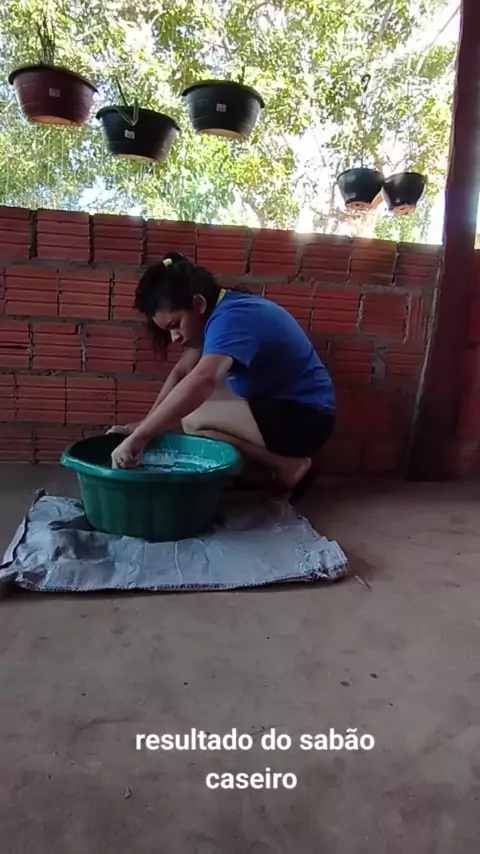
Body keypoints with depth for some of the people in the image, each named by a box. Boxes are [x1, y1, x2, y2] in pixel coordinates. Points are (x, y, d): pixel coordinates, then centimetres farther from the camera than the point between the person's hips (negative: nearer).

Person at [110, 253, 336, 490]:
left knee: (194, 420, -20)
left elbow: (202, 381, -42)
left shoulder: (230, 319, -24)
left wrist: (138, 437, -40)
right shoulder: (223, 311, 6)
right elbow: (181, 372, 5)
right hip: (278, 405, 10)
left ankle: (286, 465, -8)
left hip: (304, 416, -10)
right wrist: (145, 425, -5)